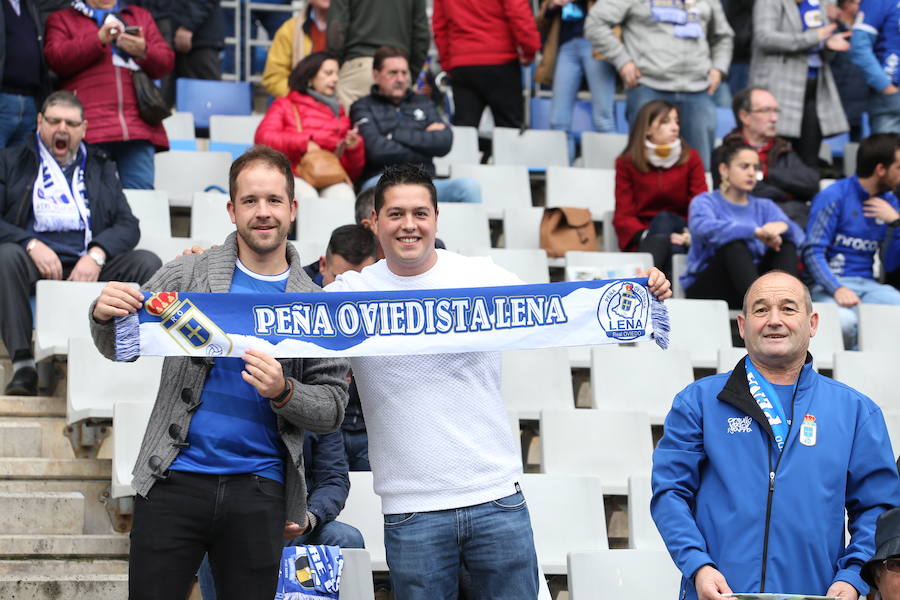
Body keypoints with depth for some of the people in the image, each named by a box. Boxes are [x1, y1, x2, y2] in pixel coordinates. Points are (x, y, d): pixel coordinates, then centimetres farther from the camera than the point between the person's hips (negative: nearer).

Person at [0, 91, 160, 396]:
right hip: (36, 262, -2)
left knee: (148, 263, -24)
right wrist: (31, 245, -17)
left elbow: (128, 225, 10)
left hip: (89, 265, 2)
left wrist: (97, 254, -11)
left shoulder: (101, 167, 23)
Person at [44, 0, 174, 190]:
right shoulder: (62, 19, 18)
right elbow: (56, 59, 0)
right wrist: (99, 39, -9)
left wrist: (143, 51, -4)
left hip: (138, 128, 2)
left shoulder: (141, 16, 26)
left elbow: (166, 62, 18)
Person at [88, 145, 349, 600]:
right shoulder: (187, 275, 4)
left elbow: (333, 407, 5)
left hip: (259, 494, 1)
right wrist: (105, 315, -14)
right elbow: (120, 348, 8)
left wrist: (283, 392, -15)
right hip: (175, 481, -1)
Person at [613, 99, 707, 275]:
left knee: (664, 219, -32)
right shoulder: (626, 163, 6)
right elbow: (623, 216, -2)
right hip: (642, 240, -1)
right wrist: (645, 235, -24)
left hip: (680, 235, 1)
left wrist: (691, 234, -24)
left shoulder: (691, 158, 9)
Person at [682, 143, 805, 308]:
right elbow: (704, 228, -21)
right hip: (708, 288, -4)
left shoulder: (765, 207, 20)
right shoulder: (704, 202, 6)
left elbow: (798, 235, 0)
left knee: (786, 243, -15)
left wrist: (783, 226, -26)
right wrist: (755, 232, -33)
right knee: (734, 242, -30)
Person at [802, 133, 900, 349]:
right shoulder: (834, 197, -4)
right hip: (831, 284, -5)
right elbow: (812, 252, -10)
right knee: (844, 322, -38)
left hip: (868, 284, 5)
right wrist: (837, 289, -26)